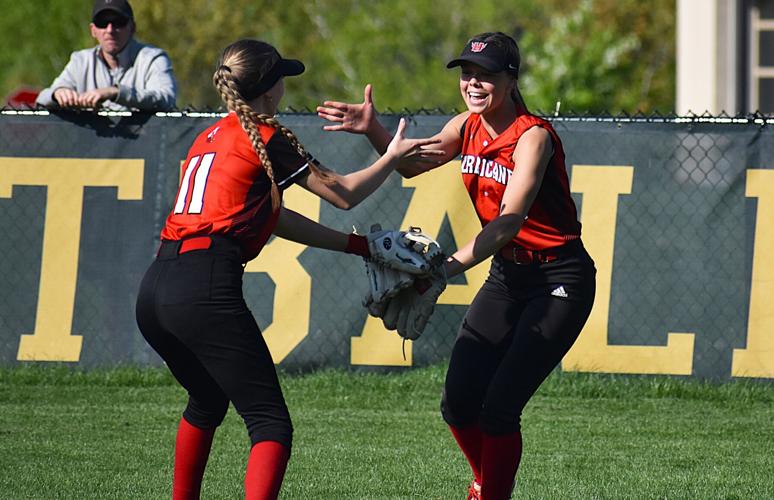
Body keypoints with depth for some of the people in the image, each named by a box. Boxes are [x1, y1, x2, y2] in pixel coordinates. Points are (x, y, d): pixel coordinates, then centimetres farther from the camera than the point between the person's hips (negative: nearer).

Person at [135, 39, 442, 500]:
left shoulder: (210, 137, 24)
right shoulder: (266, 137, 1)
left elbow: (271, 217, 26)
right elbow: (343, 194, 9)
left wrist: (360, 246, 26)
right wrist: (394, 156, 25)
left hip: (154, 291, 8)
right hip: (206, 289, -8)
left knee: (208, 400, 32)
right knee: (271, 424, -8)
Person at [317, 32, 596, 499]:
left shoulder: (533, 136, -22)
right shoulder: (468, 127, 1)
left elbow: (509, 221, -32)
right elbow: (413, 164, 13)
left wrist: (452, 266, -44)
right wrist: (372, 130, -6)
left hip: (560, 281, -7)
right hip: (507, 274, 7)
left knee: (498, 408, -16)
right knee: (458, 403, 2)